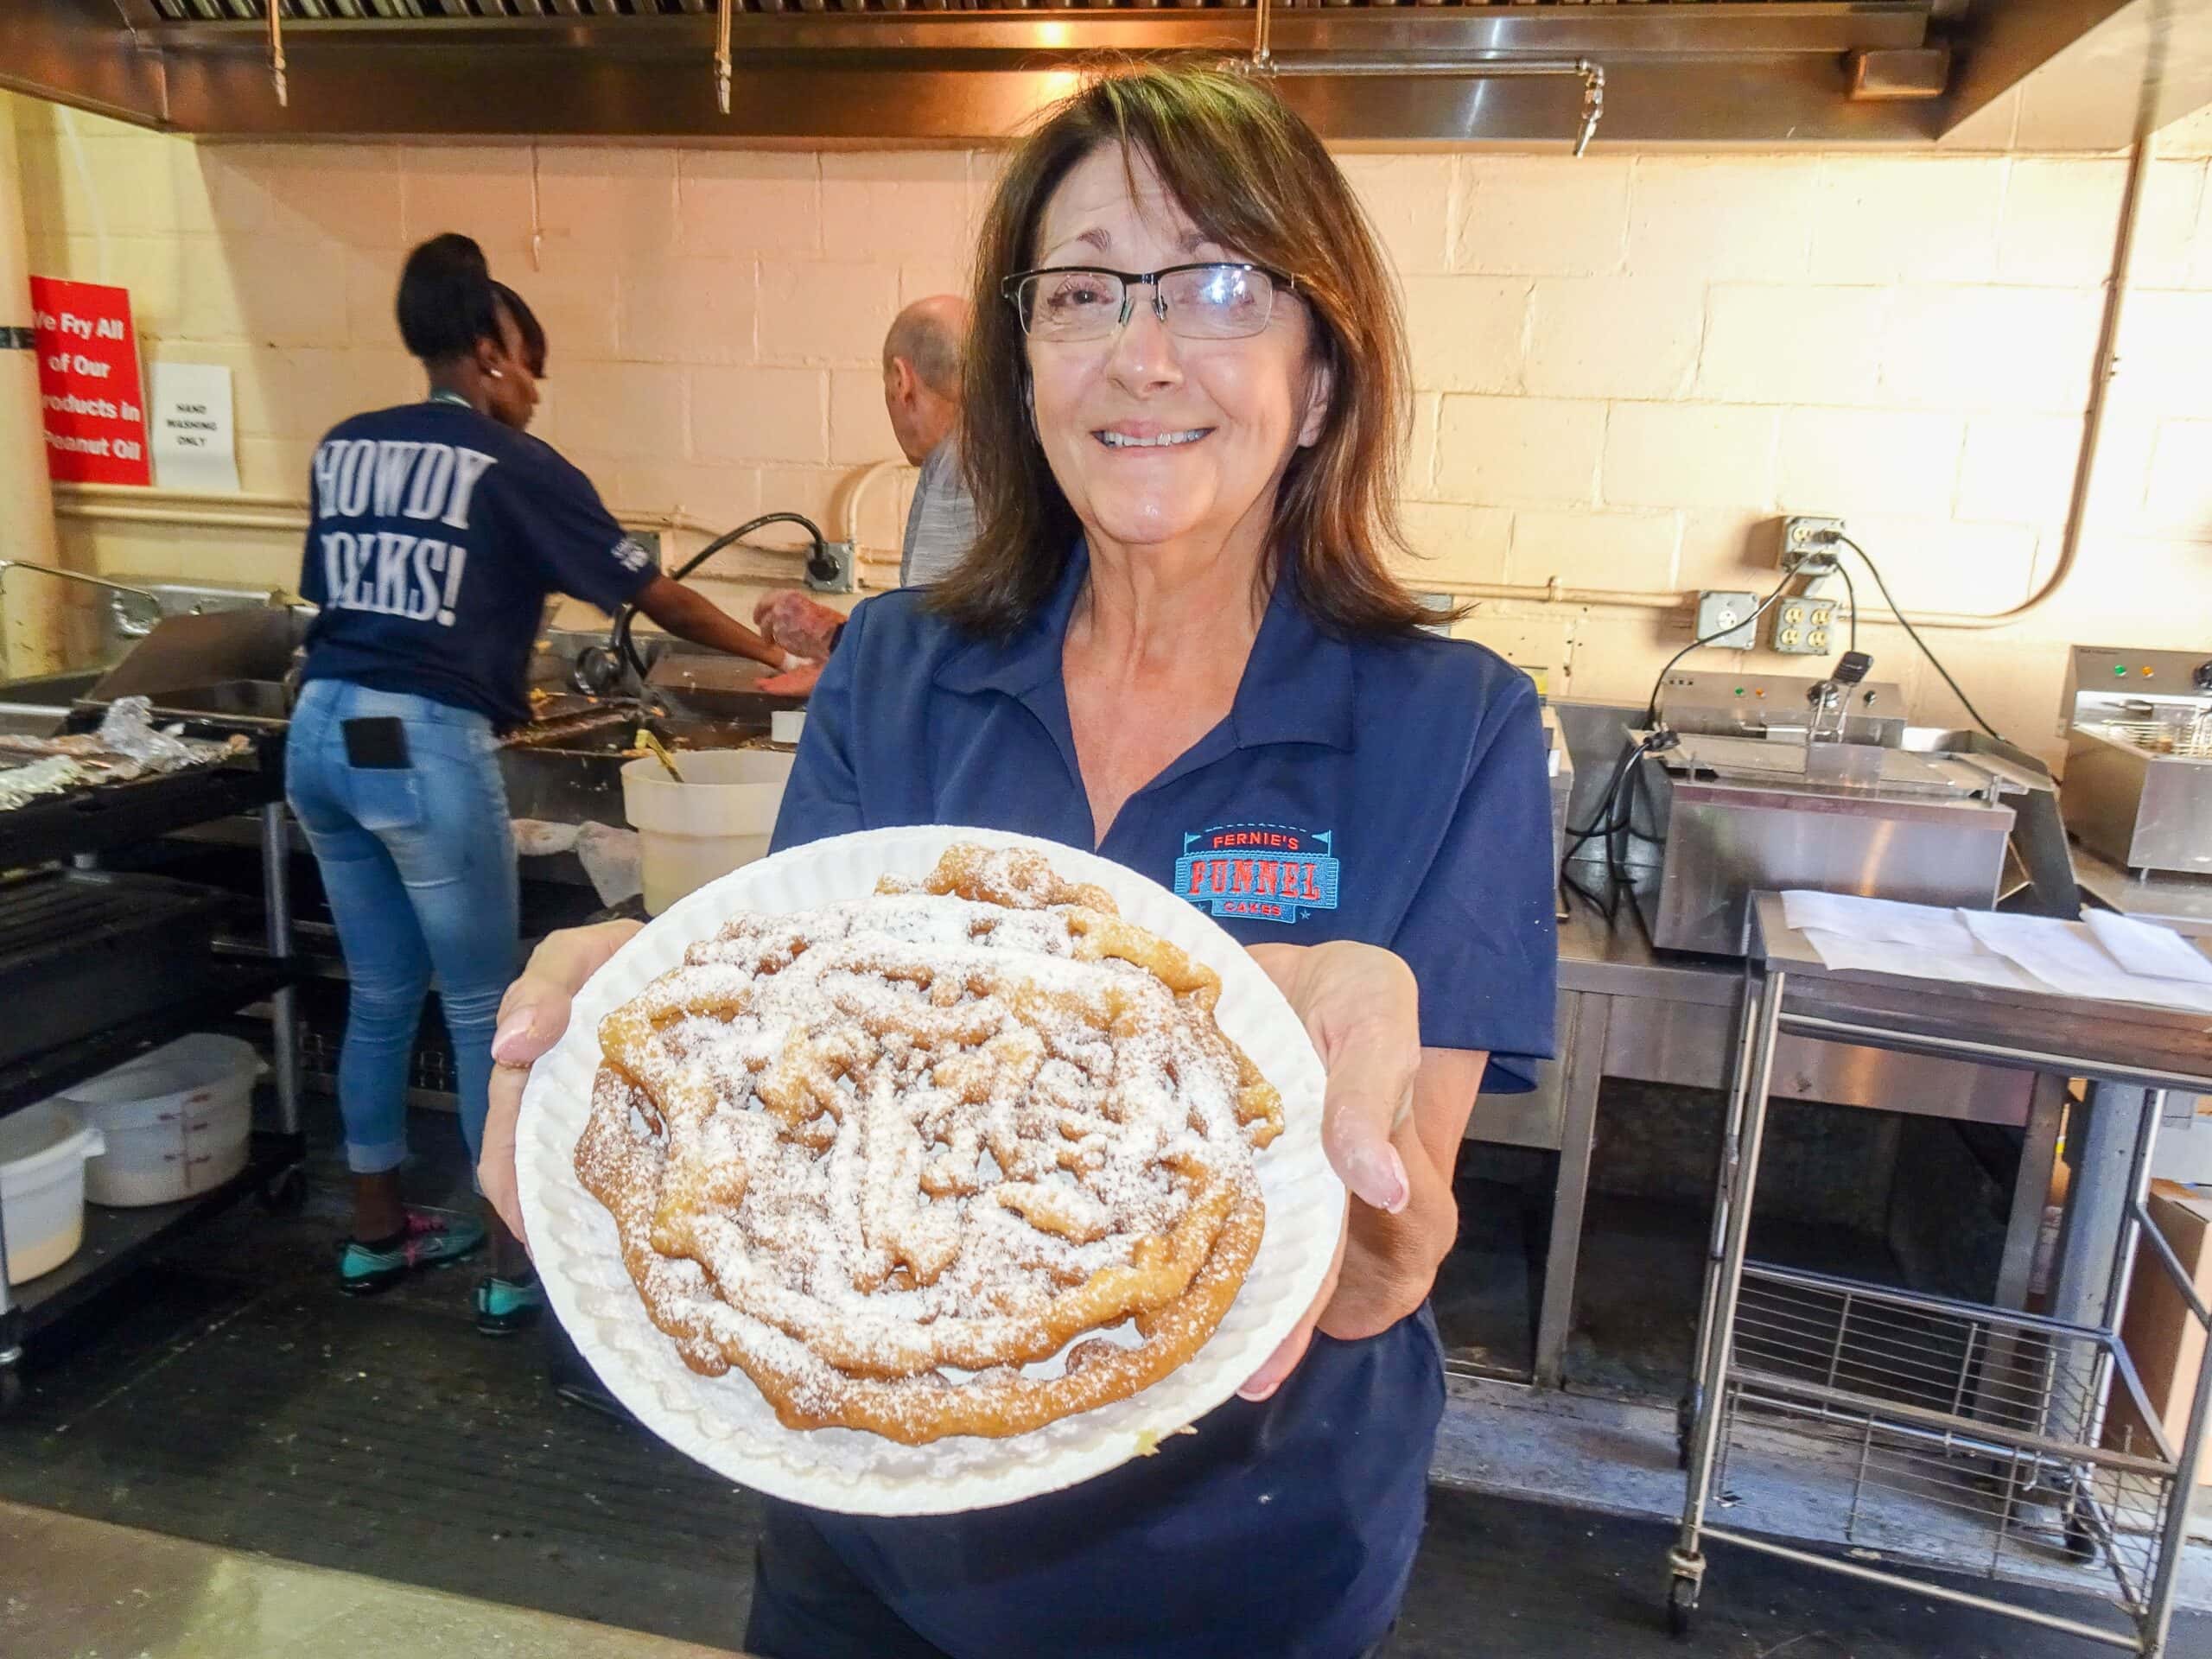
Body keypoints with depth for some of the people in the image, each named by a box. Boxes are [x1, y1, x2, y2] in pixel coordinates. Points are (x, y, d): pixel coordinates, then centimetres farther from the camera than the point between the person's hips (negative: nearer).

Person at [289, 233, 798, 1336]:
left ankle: (376, 1235, 32)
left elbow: (332, 595, 20)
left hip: (321, 729, 7)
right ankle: (513, 1266, 14)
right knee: (483, 1009, 4)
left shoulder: (343, 449, 15)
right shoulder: (516, 468, -2)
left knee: (381, 995, 18)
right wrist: (769, 653, 14)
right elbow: (656, 599, 1)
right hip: (424, 745, -7)